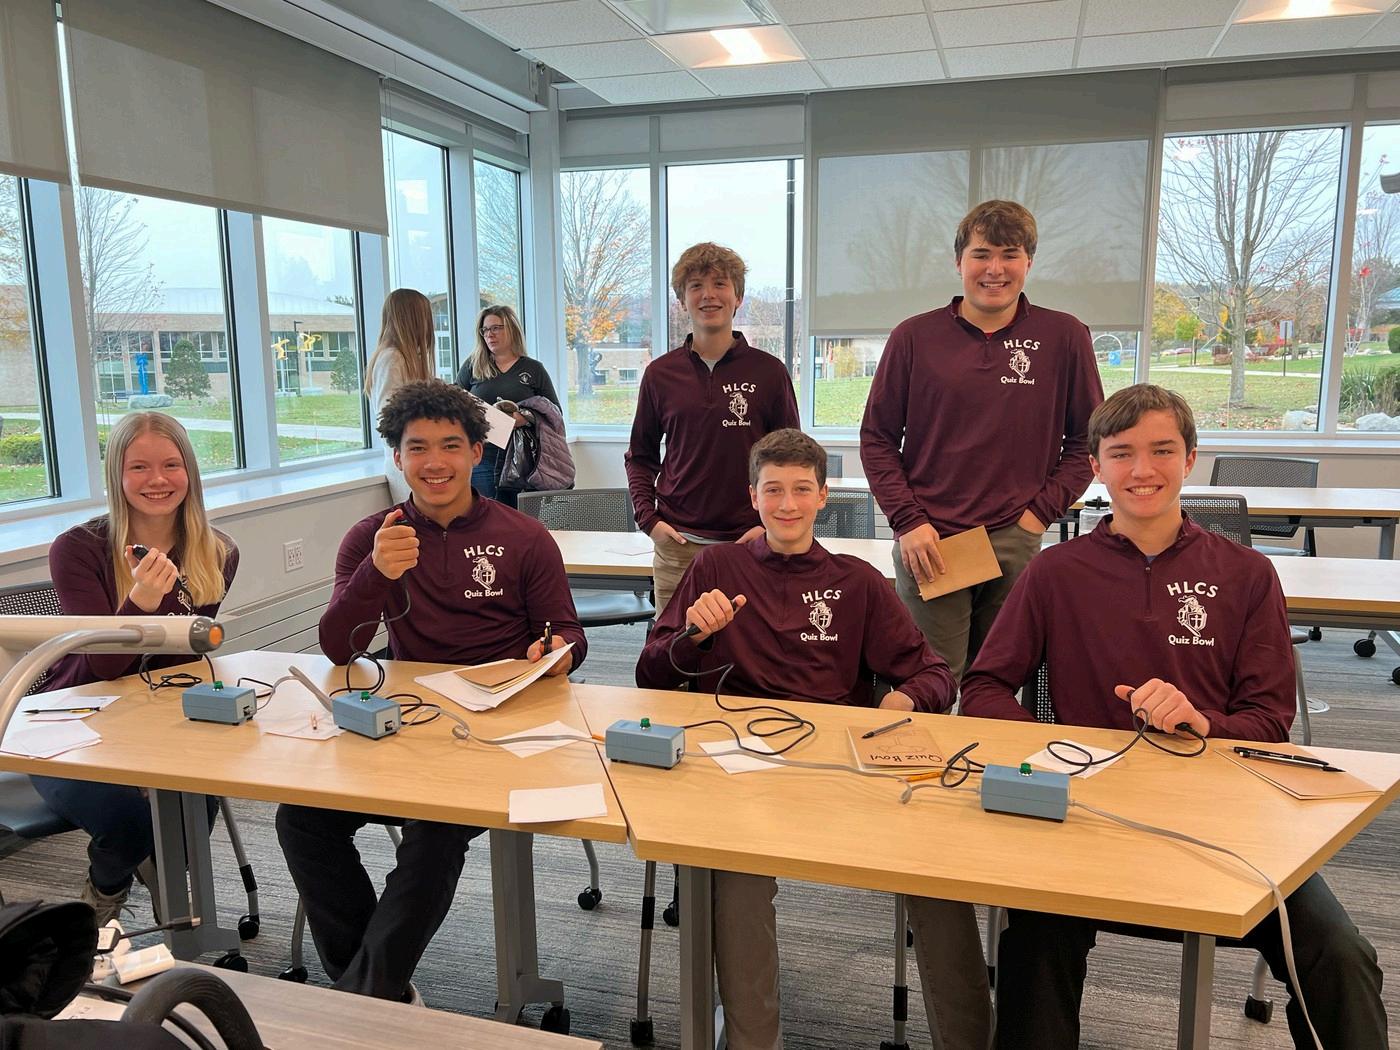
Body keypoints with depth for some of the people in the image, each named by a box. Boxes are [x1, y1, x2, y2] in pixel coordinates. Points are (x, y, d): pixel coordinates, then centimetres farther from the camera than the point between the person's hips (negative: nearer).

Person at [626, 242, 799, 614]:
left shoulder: (769, 372, 2)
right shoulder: (660, 373, 6)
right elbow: (640, 456, 14)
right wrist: (648, 518, 1)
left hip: (749, 544, -1)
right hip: (677, 545, 1)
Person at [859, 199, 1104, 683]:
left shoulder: (1064, 337, 5)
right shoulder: (915, 337, 4)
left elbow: (1087, 439, 9)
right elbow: (877, 438, 6)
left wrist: (1042, 511, -2)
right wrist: (908, 521, -4)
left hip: (1017, 543, 1)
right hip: (928, 541, 0)